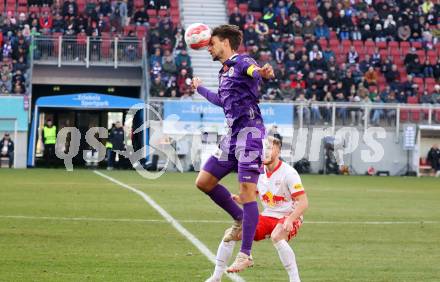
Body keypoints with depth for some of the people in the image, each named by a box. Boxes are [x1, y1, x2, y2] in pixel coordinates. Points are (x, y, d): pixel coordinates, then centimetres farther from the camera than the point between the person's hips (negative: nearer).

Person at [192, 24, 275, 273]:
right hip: (232, 136, 10)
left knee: (247, 192, -11)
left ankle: (246, 255, -12)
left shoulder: (241, 62, -5)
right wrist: (200, 89, 59)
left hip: (249, 132, -10)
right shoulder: (224, 72, 22)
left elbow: (253, 71, -31)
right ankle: (240, 220, 23)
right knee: (204, 182, 9)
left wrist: (263, 73, -56)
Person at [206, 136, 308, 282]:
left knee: (276, 236, -40)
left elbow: (303, 203, -20)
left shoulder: (288, 173, -16)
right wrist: (237, 198, -9)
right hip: (267, 217, 6)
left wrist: (290, 220, -35)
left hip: (288, 217, -6)